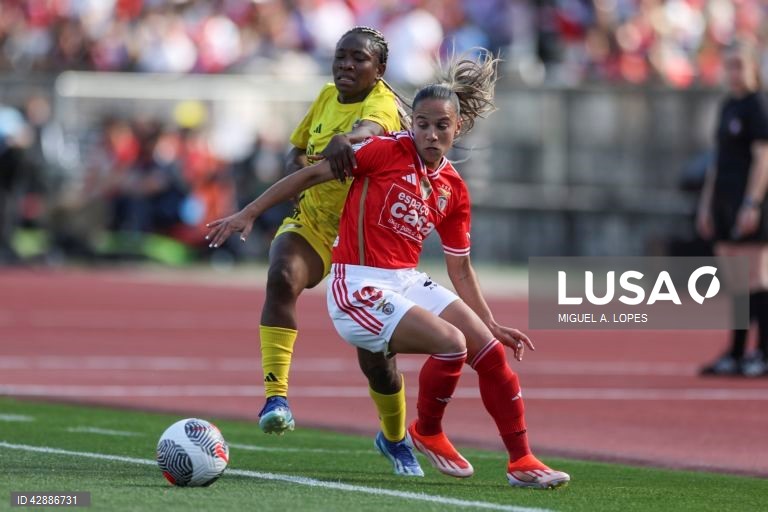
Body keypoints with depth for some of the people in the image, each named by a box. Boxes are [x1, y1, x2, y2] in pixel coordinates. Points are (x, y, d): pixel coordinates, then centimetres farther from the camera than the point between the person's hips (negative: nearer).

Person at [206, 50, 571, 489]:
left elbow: (460, 268, 18)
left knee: (491, 352, -3)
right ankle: (427, 432, 2)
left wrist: (491, 325, 16)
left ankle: (522, 462, 8)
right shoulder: (387, 151, -9)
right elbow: (311, 174, -4)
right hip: (359, 289, -7)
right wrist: (249, 214, -6)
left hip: (408, 283, 7)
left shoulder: (454, 190, 8)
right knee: (451, 342, -24)